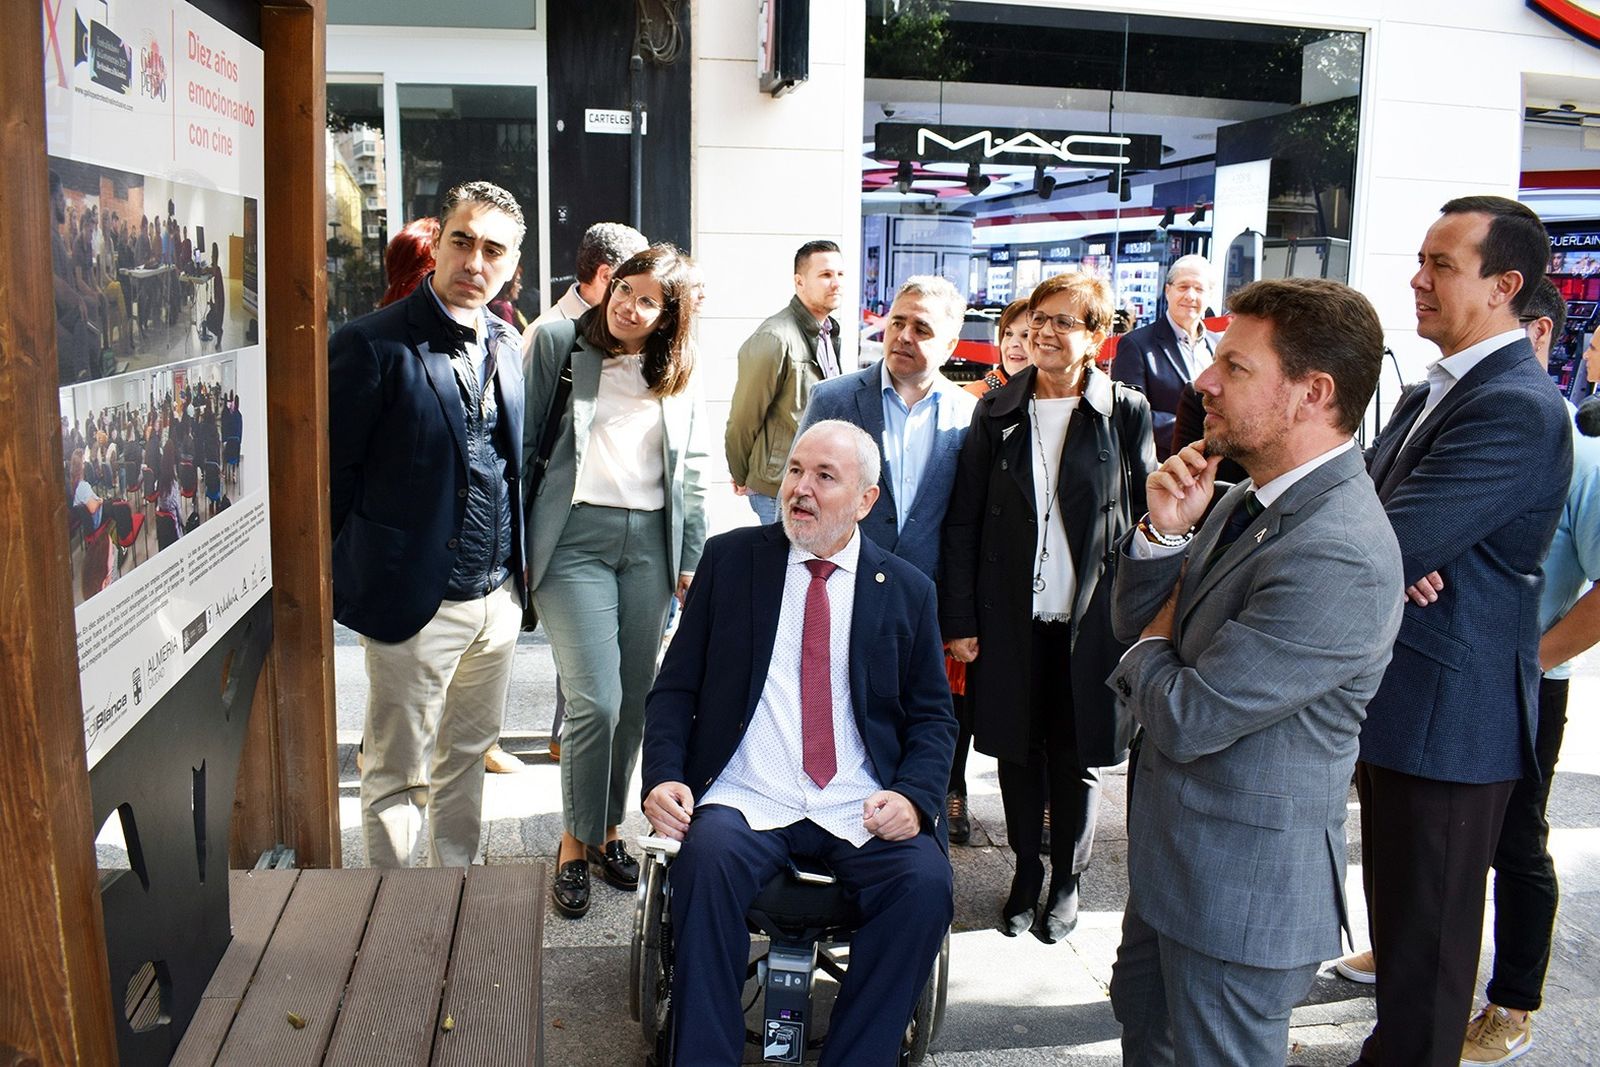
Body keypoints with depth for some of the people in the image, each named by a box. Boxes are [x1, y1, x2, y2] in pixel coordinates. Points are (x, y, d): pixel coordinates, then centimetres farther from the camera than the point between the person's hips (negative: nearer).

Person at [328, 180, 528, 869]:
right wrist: (354, 578, -6)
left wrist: (516, 568, 12)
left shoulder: (507, 345, 7)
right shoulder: (373, 345, -13)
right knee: (397, 771, 8)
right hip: (416, 603, -6)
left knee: (468, 750, 21)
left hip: (497, 596, 7)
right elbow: (334, 473, -10)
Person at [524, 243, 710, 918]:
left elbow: (692, 476, 14)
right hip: (576, 538, -3)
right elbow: (524, 442, 2)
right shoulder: (559, 345, 2)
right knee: (595, 702, -9)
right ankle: (575, 844, 9)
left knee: (634, 700, 6)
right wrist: (516, 542, -2)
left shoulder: (679, 375, 11)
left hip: (650, 541, 4)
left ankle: (608, 829, 24)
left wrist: (691, 559, 9)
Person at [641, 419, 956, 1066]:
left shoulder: (907, 590, 9)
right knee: (709, 858, -31)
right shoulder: (730, 559, 8)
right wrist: (664, 777, -9)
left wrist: (913, 796, -9)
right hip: (747, 800, 0)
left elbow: (933, 718, 11)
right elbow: (675, 687, 8)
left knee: (926, 882, -26)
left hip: (862, 811, 1)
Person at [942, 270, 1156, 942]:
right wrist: (959, 619, -1)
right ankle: (1025, 873, 31)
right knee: (1018, 751, 12)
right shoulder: (997, 412, 2)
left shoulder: (1126, 412, -3)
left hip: (1090, 619, -2)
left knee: (1077, 757, 10)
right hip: (1011, 618, 2)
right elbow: (963, 522, 3)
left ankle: (1066, 881, 29)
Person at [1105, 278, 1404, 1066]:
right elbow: (1134, 622, 5)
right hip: (1173, 852, 9)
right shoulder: (1248, 499, 1)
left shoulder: (1339, 558, -31)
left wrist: (1152, 649, -6)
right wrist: (1165, 531, -13)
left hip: (1243, 882, -9)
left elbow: (1187, 719, -28)